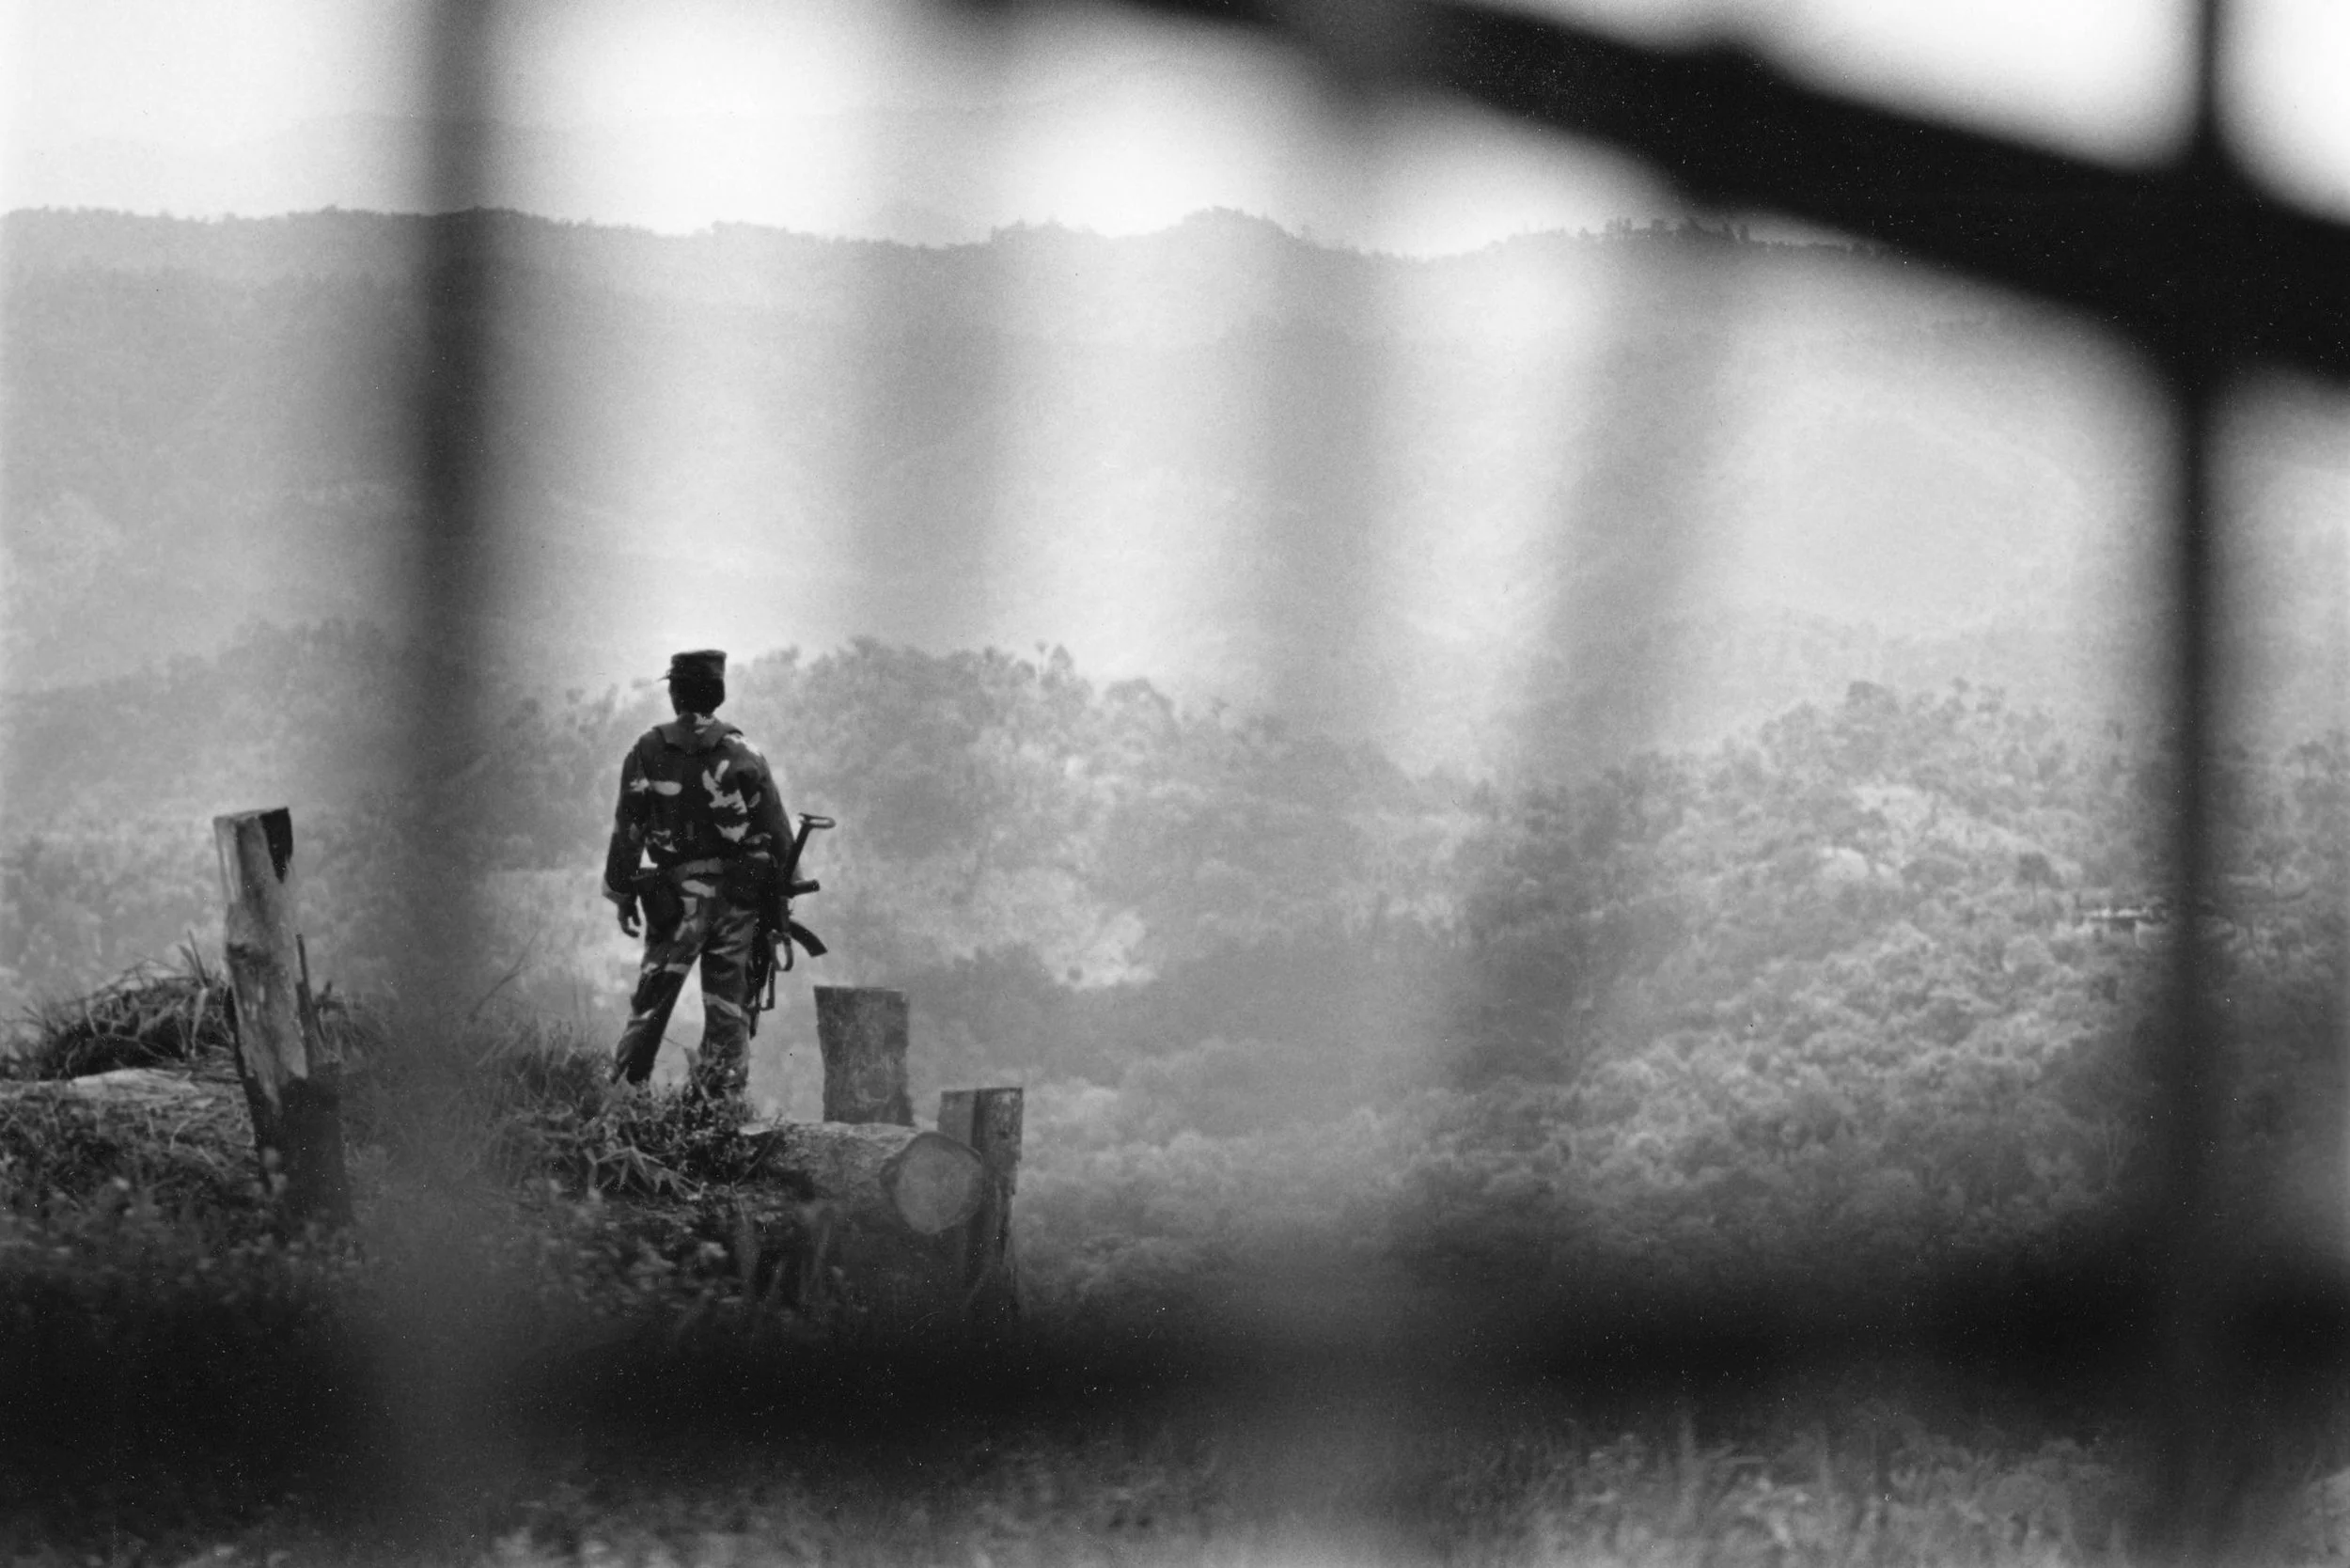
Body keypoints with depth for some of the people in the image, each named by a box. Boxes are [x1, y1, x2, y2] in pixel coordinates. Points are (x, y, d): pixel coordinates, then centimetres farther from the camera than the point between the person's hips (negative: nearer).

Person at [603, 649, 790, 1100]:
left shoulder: (648, 753, -3)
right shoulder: (741, 754, -2)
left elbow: (627, 829, 0)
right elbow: (775, 830, -1)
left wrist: (623, 893, 9)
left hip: (677, 895, 0)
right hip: (738, 892, 1)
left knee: (651, 999, 8)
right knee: (728, 1004, 6)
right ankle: (721, 1097, 5)